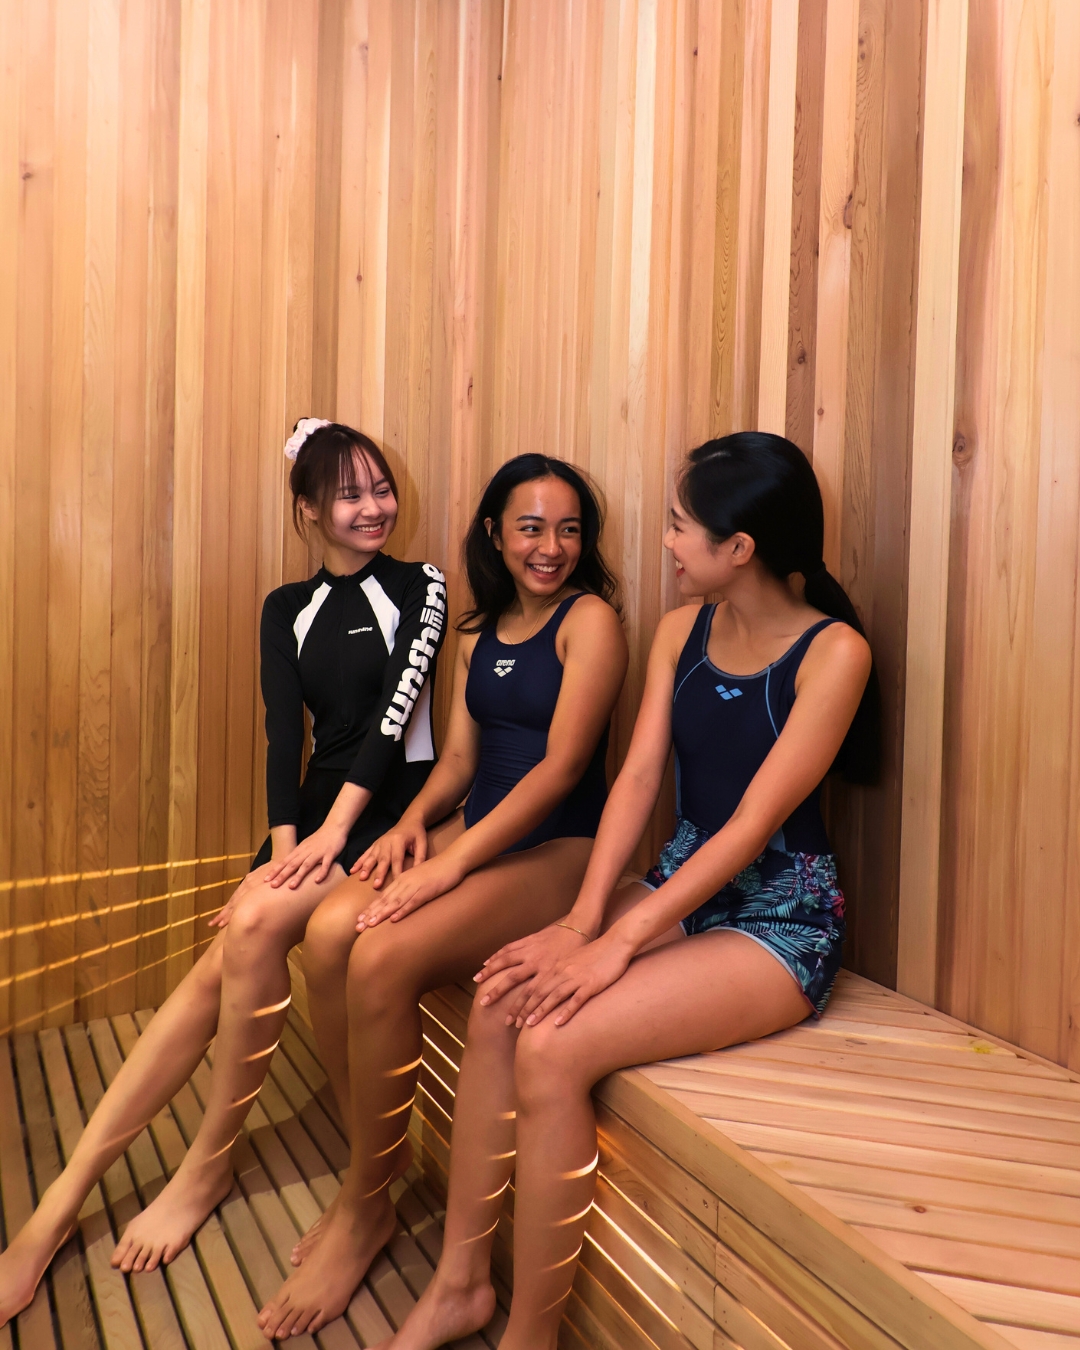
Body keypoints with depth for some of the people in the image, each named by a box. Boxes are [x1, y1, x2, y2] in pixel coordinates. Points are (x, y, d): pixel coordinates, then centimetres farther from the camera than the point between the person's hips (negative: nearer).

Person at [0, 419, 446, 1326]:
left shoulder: (421, 586, 1)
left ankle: (209, 1166, -7)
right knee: (222, 965, -16)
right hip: (315, 810, 4)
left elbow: (399, 705, -9)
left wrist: (334, 828, -16)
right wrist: (285, 838, -11)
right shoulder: (287, 608, 13)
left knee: (254, 928, -27)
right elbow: (283, 728, 4)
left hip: (393, 807, -3)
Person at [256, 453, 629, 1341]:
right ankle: (376, 1157, -1)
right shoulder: (478, 635, 17)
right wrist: (414, 821, -5)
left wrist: (452, 862, -19)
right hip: (471, 830, 7)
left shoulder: (591, 618, -6)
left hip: (556, 851, -6)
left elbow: (561, 764, -14)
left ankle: (366, 1208, -4)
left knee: (383, 957, -27)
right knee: (329, 933, -19)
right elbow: (459, 757, 16)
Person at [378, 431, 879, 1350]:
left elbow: (754, 823, -20)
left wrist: (616, 944, -24)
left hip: (780, 919, -6)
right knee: (499, 1001, -16)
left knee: (552, 1048, -24)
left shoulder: (833, 649, -14)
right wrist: (582, 918, -13)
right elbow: (639, 777, 0)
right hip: (681, 885, 6)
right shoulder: (682, 631, 6)